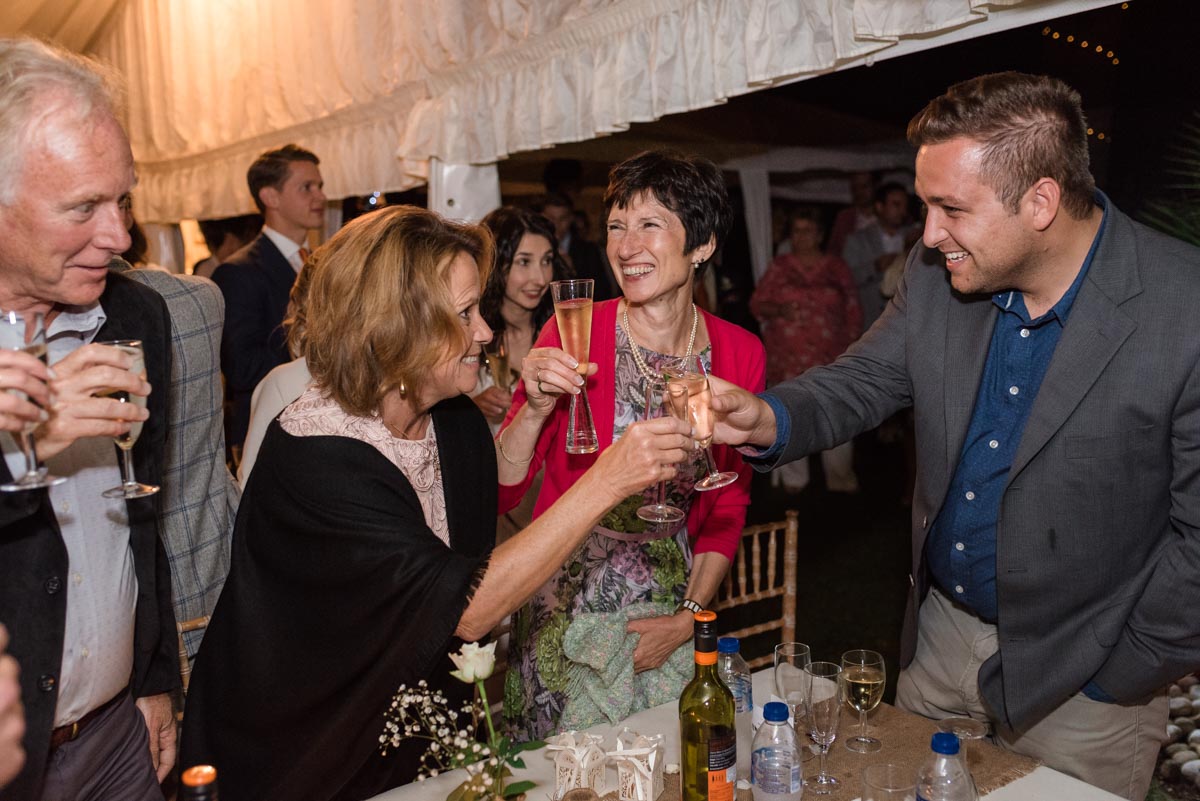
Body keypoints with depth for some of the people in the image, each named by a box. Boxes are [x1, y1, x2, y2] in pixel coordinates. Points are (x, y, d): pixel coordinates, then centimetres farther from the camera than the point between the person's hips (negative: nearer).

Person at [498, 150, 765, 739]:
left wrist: (690, 615, -3)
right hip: (564, 609, -2)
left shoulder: (740, 353, -5)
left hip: (672, 611, 2)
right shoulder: (572, 335, -13)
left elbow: (729, 504, 5)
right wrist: (536, 409, -26)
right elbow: (497, 493, -10)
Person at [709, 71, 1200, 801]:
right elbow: (863, 380, 0)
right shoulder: (936, 279, -8)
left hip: (1079, 675, -4)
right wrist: (772, 419, -21)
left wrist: (1123, 677, -9)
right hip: (941, 632, 5)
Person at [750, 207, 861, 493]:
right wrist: (777, 311, -14)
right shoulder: (778, 267, 7)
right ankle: (793, 478, 13)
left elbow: (853, 311, 9)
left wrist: (852, 346, 2)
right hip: (788, 357, 0)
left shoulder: (837, 268, 8)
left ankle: (840, 476, 12)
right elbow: (757, 303, 5)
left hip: (830, 357, 0)